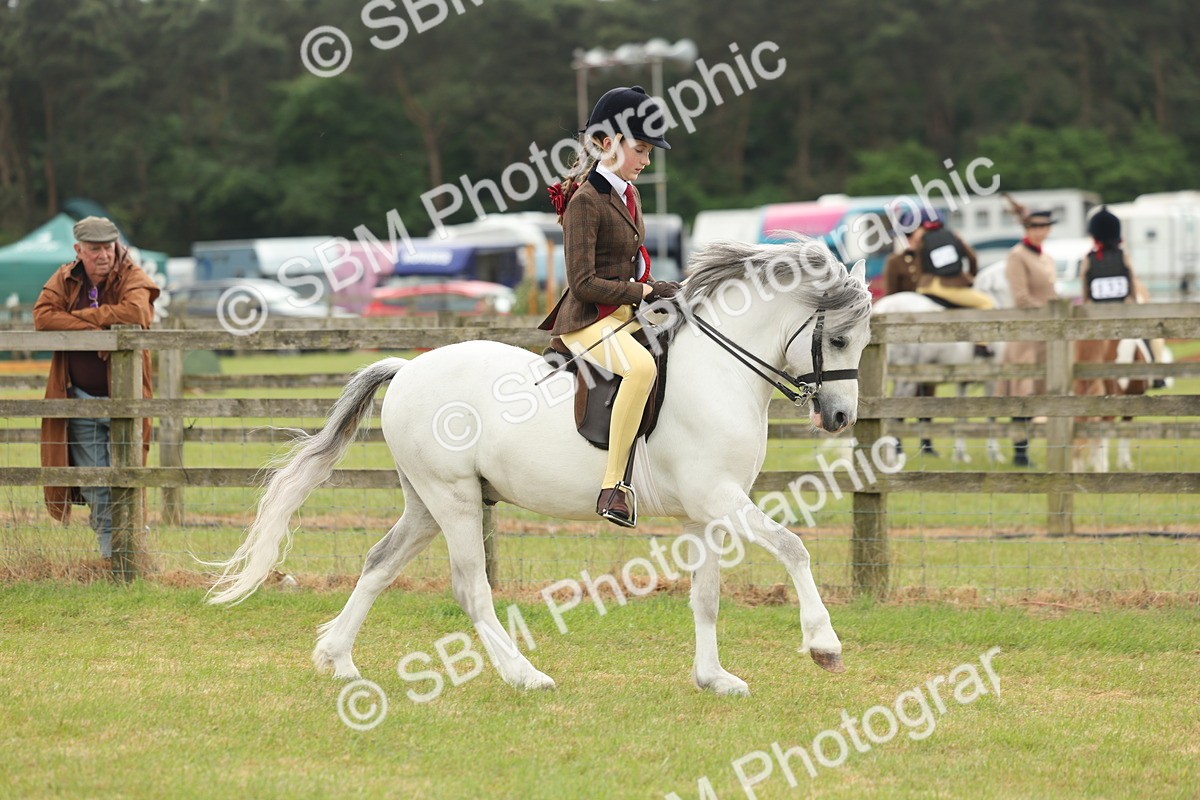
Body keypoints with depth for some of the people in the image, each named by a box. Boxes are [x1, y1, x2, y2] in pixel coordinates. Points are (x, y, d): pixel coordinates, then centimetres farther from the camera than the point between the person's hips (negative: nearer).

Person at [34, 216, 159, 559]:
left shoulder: (133, 278, -4)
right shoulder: (64, 279, 6)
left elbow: (135, 312, -25)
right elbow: (43, 315, -11)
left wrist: (81, 315, -16)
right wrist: (94, 330, -20)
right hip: (81, 399, 3)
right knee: (94, 487, 6)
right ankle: (108, 555, 15)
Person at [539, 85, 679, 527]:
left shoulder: (628, 193, 14)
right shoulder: (585, 201, -15)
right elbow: (583, 283, -19)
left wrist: (656, 288, 8)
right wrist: (644, 290, -15)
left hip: (624, 314, 10)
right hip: (587, 320, -10)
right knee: (642, 366, -37)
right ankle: (613, 486, -36)